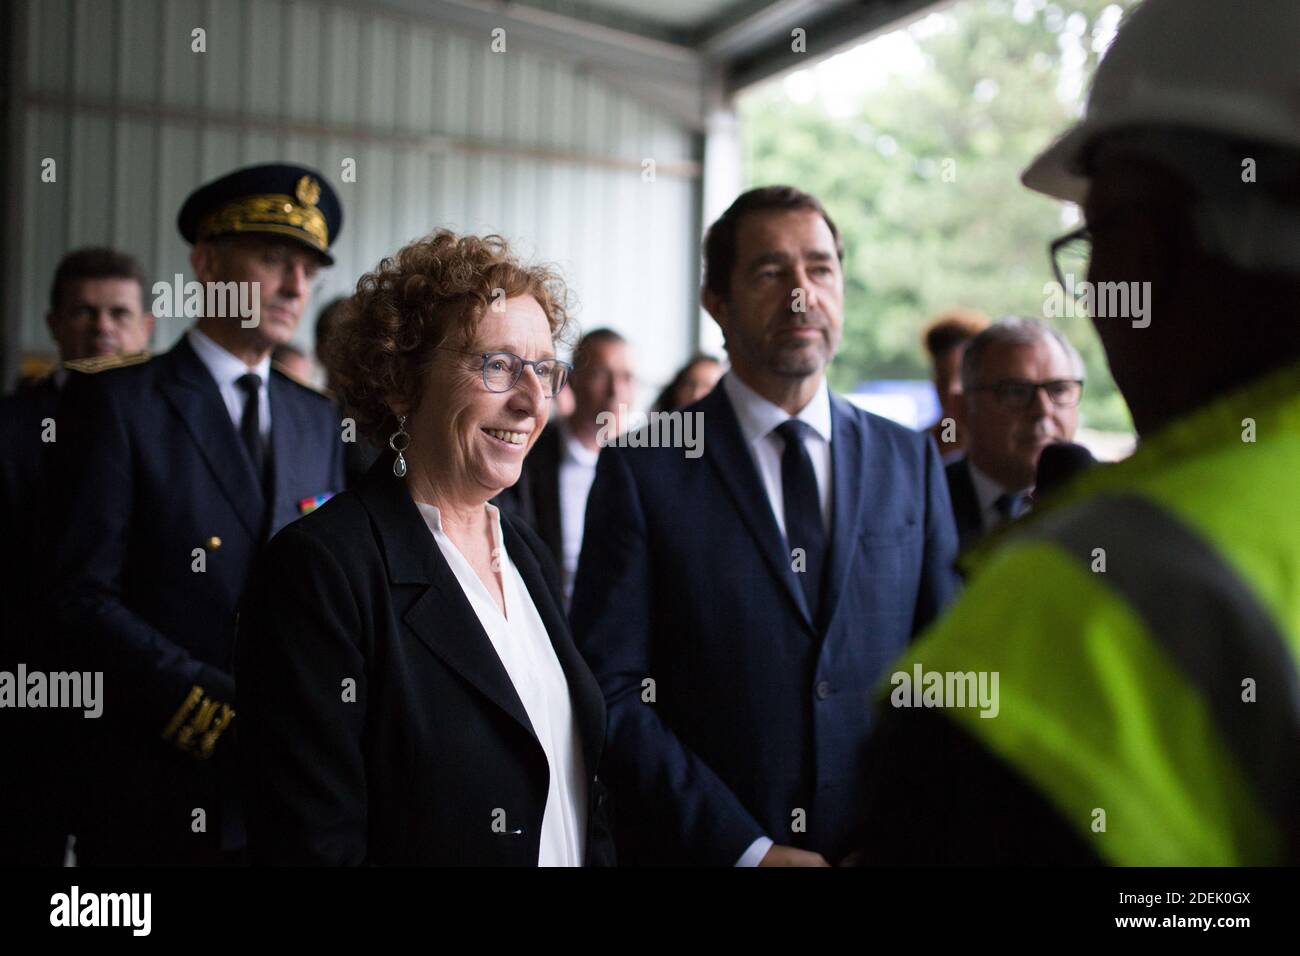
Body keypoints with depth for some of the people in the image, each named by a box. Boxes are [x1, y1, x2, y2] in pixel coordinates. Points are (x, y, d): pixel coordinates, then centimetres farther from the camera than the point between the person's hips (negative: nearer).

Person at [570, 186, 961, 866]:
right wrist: (747, 849, -16)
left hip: (882, 845, 3)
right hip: (703, 852, -3)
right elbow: (612, 692, -11)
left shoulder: (911, 462, 4)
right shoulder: (642, 470, -6)